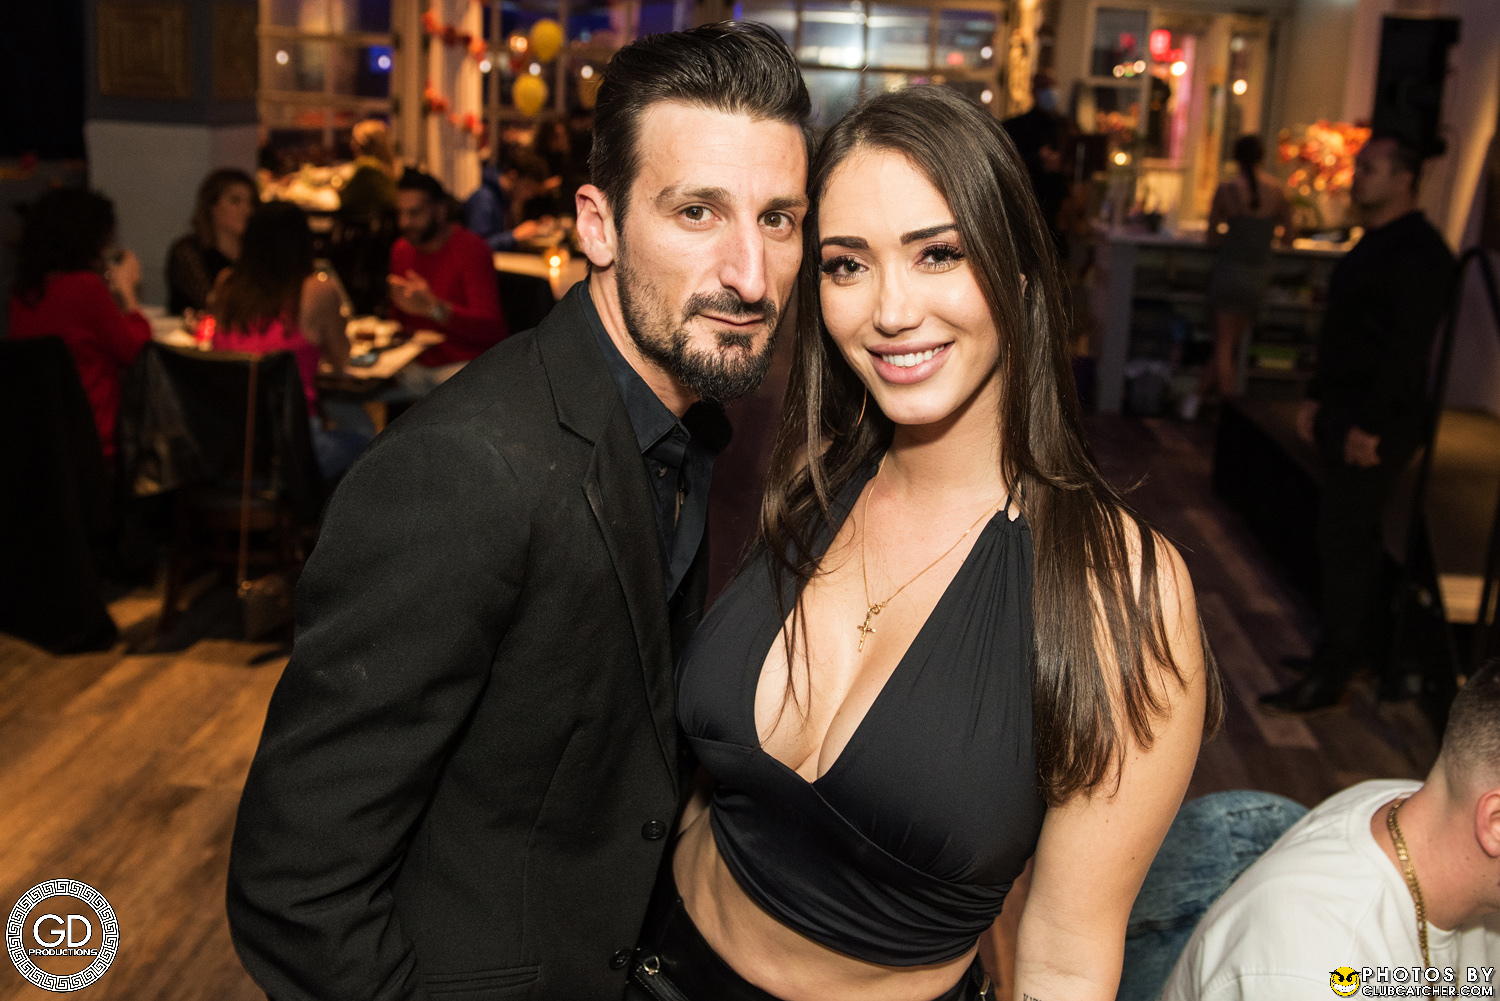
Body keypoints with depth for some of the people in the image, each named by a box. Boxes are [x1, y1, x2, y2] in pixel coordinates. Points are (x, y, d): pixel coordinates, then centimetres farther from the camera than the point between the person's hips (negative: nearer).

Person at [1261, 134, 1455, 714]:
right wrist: (1317, 397, 17)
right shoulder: (1374, 242, 15)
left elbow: (1409, 346, -22)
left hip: (1378, 426, -10)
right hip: (1345, 415, 10)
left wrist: (1371, 425, -22)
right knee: (1352, 536, 16)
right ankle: (1348, 650, 27)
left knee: (1345, 540, -6)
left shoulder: (1419, 252, -17)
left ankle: (1328, 678, 2)